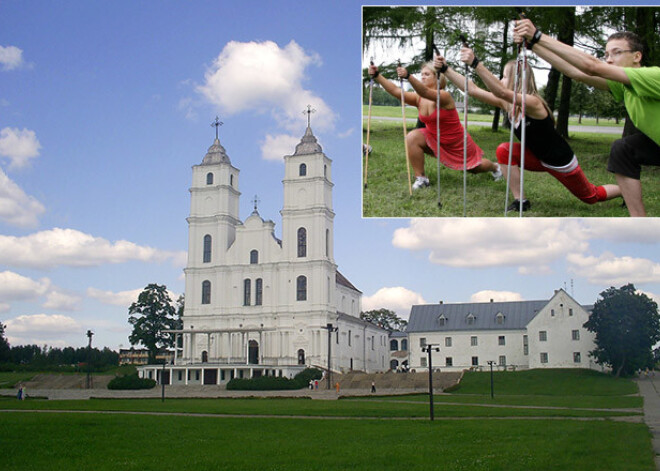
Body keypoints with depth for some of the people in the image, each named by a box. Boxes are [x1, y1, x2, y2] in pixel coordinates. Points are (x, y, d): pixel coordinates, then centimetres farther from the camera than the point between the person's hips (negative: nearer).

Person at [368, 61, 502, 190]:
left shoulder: (444, 96, -28)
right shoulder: (419, 99, -10)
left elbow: (426, 93, -49)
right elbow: (396, 91, -21)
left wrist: (408, 76, -64)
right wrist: (377, 76, -32)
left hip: (457, 143, -4)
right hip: (434, 139, 5)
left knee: (475, 168, 13)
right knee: (412, 138, -24)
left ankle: (495, 166, 52)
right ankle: (420, 178, -14)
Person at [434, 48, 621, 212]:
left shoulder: (532, 102, -33)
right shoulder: (507, 103, -10)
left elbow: (500, 92, -52)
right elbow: (473, 90, -15)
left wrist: (476, 64, -60)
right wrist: (445, 69, -21)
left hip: (561, 163, -6)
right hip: (539, 158, 6)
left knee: (592, 197, 11)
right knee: (504, 150, -18)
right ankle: (520, 201, -8)